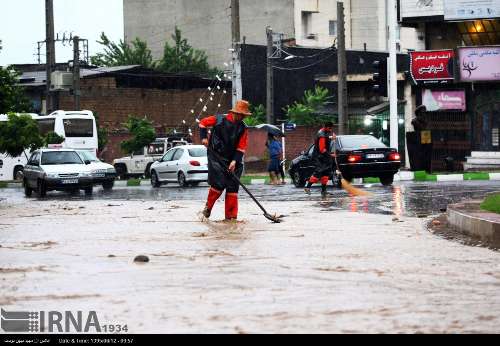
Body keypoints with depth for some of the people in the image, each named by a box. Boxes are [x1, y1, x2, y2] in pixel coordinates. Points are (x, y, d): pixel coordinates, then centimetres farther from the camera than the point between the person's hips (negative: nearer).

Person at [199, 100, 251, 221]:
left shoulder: (242, 128, 1)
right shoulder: (219, 120, -6)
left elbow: (241, 147, -3)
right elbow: (203, 123, 9)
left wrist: (235, 161, -13)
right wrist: (204, 137, 0)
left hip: (232, 160, 4)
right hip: (216, 157, -4)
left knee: (233, 187, 0)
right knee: (219, 184, -13)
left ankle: (231, 216, 6)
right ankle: (208, 207, 10)